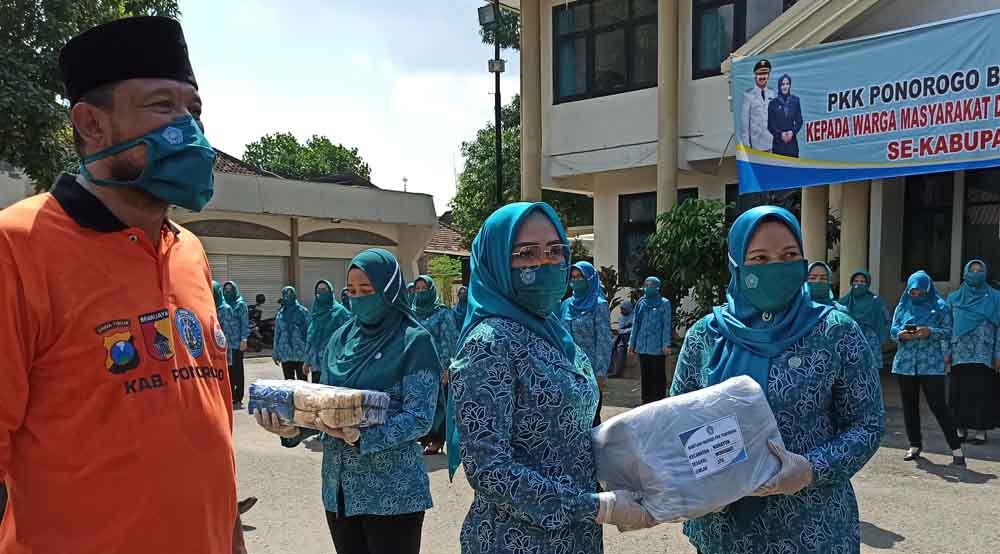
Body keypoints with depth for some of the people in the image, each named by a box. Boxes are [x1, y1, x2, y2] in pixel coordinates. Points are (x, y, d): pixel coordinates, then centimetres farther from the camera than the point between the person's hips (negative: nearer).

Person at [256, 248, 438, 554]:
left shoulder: (415, 341, -9)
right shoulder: (341, 338, 7)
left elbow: (419, 419, -14)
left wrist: (360, 437, -27)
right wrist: (294, 428, -11)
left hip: (392, 493, -5)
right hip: (339, 489, 5)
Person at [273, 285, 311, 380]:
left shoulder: (303, 312, -4)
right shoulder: (281, 313, 8)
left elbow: (309, 333, -4)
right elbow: (277, 333, 14)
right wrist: (276, 353, 14)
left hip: (301, 354, -4)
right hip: (285, 354, 4)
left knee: (302, 381, -1)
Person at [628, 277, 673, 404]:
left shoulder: (664, 303, 0)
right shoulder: (641, 302, 11)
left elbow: (667, 325, -4)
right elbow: (636, 324, 14)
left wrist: (666, 344, -12)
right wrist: (632, 342, 10)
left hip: (657, 347, -4)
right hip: (642, 346, 5)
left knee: (658, 376, -1)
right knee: (645, 376, 12)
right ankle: (646, 402, 21)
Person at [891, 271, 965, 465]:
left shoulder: (940, 307, 2)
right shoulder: (903, 306, 10)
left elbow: (948, 332, -1)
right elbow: (893, 329, 9)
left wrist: (930, 332, -18)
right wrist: (901, 334, -12)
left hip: (931, 364, -4)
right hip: (906, 362, 4)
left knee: (938, 405, -7)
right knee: (909, 406, 9)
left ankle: (956, 448, 1)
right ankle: (915, 445, 21)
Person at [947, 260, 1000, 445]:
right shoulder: (954, 298, 9)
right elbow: (948, 326, 10)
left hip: (983, 355, -2)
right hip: (959, 353, 2)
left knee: (981, 391, -3)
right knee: (958, 391, 1)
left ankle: (981, 430, 4)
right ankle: (961, 428, 11)